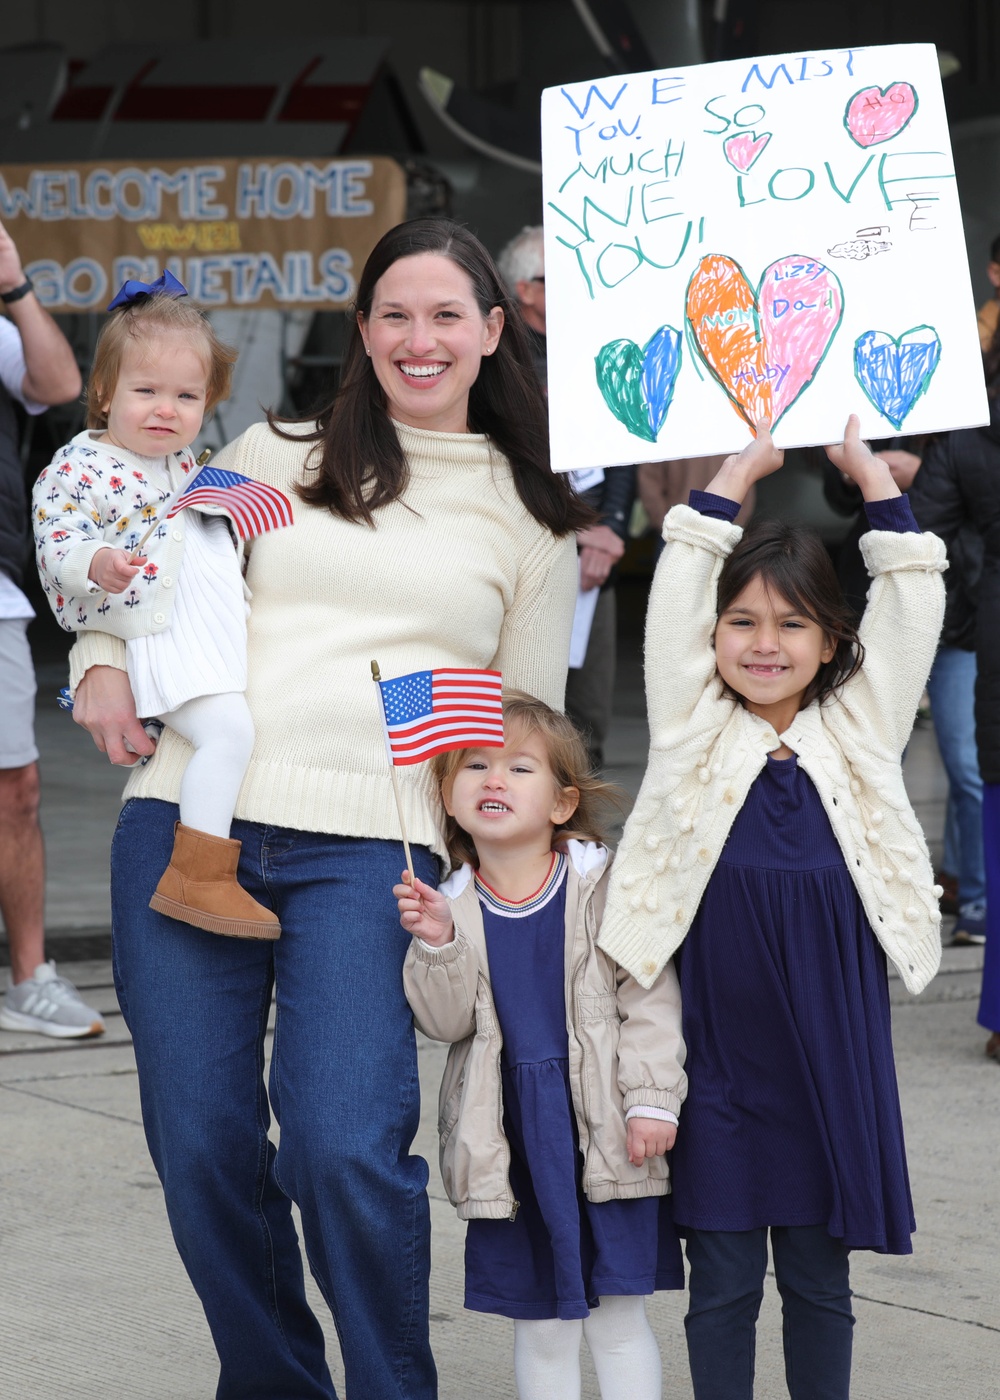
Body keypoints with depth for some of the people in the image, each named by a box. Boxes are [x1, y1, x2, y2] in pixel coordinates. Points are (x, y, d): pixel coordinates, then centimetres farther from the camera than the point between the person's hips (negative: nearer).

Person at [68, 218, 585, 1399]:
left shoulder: (530, 516, 16)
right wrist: (103, 666, 3)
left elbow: (532, 722, 17)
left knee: (345, 1148, -17)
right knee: (200, 1147, 1)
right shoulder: (275, 458, 16)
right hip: (188, 816, 2)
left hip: (367, 849, -2)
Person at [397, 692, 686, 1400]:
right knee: (540, 1324, 10)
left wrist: (652, 1100, -10)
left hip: (604, 1128, -2)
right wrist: (436, 945, -18)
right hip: (512, 1141, 2)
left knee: (617, 1315, 3)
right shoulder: (451, 904, 2)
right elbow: (447, 1021, -3)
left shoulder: (603, 884, -4)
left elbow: (650, 999, -4)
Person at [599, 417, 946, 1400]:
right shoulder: (694, 728, 5)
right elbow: (677, 591, -1)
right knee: (723, 1274, 6)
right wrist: (741, 470, 2)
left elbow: (911, 607, 6)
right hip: (718, 1044, -1)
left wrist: (867, 470, 6)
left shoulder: (858, 730, 9)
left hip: (832, 1041, 1)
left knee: (819, 1273, 10)